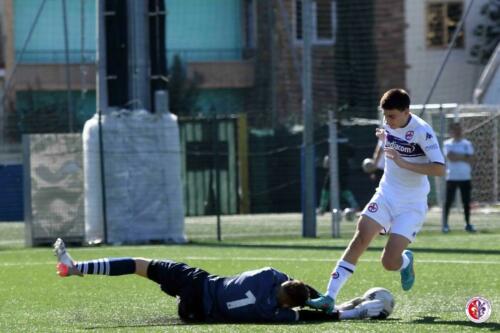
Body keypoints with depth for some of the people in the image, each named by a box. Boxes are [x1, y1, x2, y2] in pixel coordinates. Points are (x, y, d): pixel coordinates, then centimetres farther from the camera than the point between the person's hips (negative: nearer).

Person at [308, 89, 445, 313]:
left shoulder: (422, 131, -19)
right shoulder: (390, 123, 2)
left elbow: (439, 169, -28)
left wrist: (404, 163, -32)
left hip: (411, 205, -5)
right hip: (386, 195, 5)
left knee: (389, 262, -14)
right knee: (360, 238, -16)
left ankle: (406, 262, 25)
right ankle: (329, 297, -19)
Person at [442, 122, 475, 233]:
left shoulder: (467, 144, 9)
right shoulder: (447, 144, 1)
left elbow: (470, 159, -3)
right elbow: (450, 157, -15)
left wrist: (456, 156, -10)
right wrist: (464, 157, -9)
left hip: (465, 177, 3)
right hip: (452, 177, -3)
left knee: (466, 201, 3)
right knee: (449, 201, -3)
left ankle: (468, 224, 10)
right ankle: (445, 223, 3)